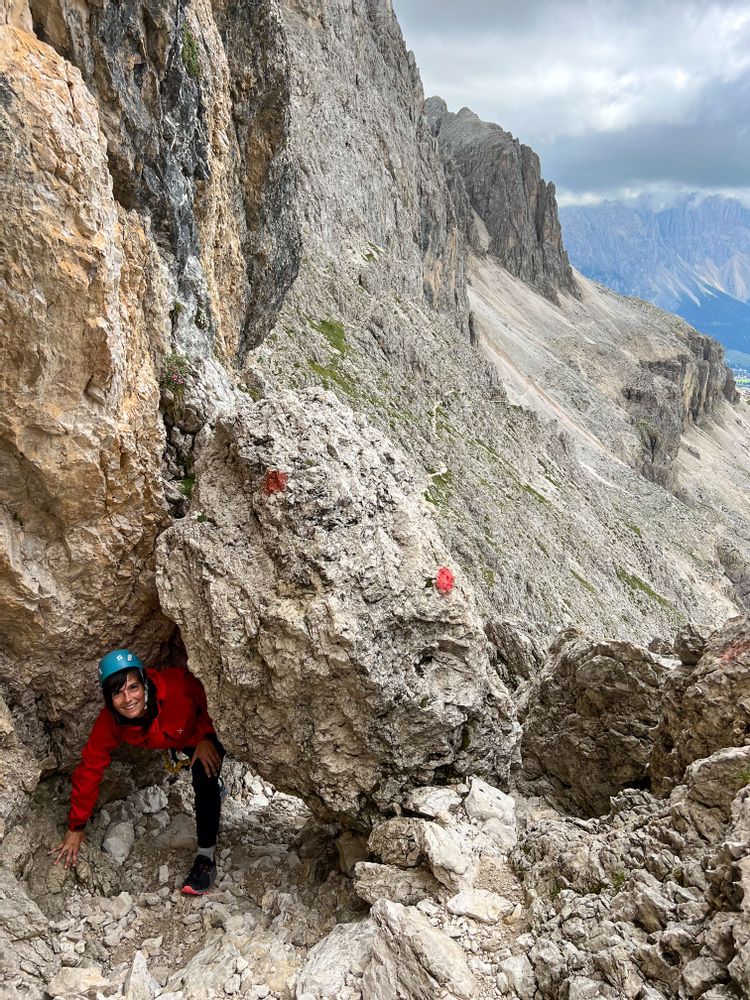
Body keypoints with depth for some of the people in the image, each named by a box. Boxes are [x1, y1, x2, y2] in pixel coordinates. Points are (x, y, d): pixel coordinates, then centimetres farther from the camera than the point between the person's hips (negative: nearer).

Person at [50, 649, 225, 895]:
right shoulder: (110, 721, -31)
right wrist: (76, 827, -16)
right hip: (173, 738, 4)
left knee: (204, 780, -22)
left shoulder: (178, 686, -44)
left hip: (204, 731, -4)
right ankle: (214, 787, 48)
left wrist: (206, 737, -31)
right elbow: (90, 768, -21)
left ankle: (206, 856, -9)